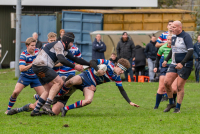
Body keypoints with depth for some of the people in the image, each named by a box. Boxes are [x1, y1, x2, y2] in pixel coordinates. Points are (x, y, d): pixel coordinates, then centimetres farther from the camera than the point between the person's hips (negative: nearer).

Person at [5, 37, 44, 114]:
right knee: (16, 92, -22)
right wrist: (31, 65, -37)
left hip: (35, 77, 4)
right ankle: (9, 109, -3)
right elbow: (21, 68, -28)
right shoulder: (23, 55, -20)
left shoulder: (37, 51, -5)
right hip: (25, 76, -4)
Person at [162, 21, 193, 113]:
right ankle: (171, 103, 15)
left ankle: (178, 108, 6)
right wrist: (166, 60, 18)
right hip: (174, 64, 7)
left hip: (185, 65, -7)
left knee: (179, 86, -5)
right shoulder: (173, 37, 11)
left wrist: (182, 63, -27)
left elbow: (190, 51, -20)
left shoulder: (186, 37, -13)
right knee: (167, 82, -3)